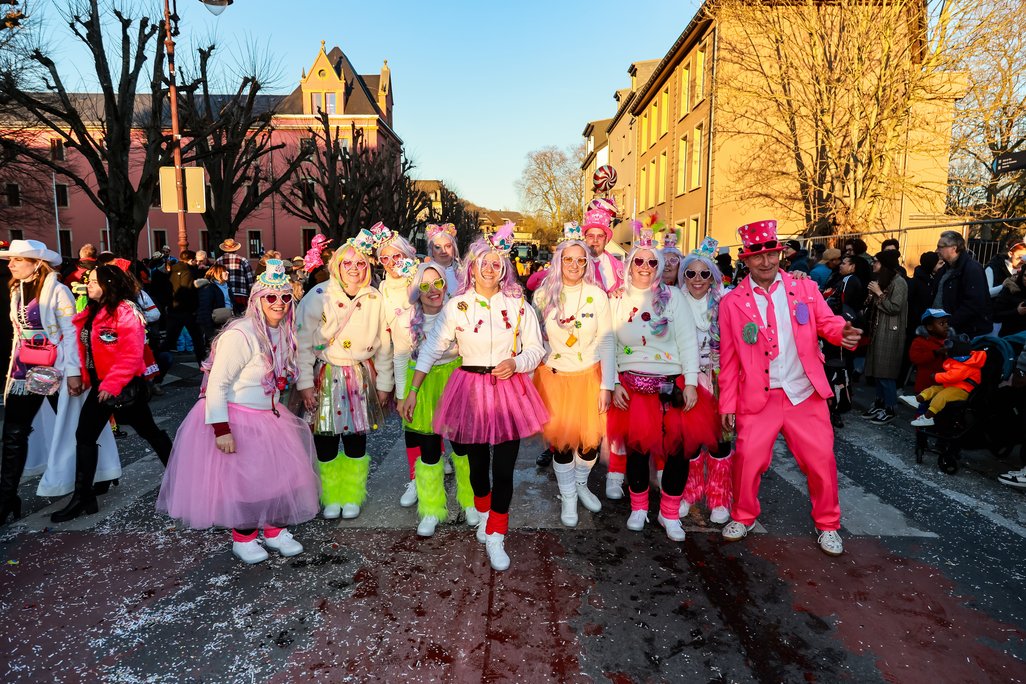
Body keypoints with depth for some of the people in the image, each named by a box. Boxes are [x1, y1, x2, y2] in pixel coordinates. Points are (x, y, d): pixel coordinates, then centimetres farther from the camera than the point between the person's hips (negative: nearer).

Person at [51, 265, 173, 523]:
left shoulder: (126, 312, -17)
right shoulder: (90, 313, 8)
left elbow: (132, 355, -22)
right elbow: (85, 347, 17)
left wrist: (112, 384, -23)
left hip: (126, 385, -8)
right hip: (101, 385, 8)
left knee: (148, 431, 6)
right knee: (84, 435, 6)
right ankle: (82, 497, 14)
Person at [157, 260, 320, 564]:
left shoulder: (282, 333, 1)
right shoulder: (240, 335, -24)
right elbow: (216, 385, -23)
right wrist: (221, 429, -24)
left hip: (267, 417, 8)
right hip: (235, 420, -8)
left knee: (279, 475, 13)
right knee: (242, 480, 4)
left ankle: (274, 530, 32)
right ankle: (242, 539, 27)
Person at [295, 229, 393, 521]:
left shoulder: (375, 299, 0)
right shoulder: (318, 297, -9)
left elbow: (383, 345, 6)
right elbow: (304, 343, -8)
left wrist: (384, 383, 8)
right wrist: (305, 384, -10)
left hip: (361, 378, 2)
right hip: (325, 377, -2)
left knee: (356, 442, 9)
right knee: (325, 443, 5)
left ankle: (352, 496, 28)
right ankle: (331, 498, 26)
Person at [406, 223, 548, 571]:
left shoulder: (519, 305, 0)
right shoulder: (456, 305, -1)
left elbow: (536, 349, 5)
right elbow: (432, 348, 1)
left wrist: (516, 363, -16)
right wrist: (412, 390, -1)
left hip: (509, 390, 0)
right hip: (470, 390, 0)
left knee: (504, 468, -2)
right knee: (477, 462, 14)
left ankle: (495, 537, 15)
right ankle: (484, 512, 45)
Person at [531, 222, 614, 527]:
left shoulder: (597, 295, -5)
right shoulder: (543, 295, -4)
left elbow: (606, 343, -3)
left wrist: (606, 386, -6)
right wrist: (528, 382, 2)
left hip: (589, 376, 0)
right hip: (553, 377, 0)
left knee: (591, 437, 5)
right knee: (561, 439, 3)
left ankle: (581, 484, 35)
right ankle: (568, 496, 25)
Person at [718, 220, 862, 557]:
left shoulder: (805, 288, 4)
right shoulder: (732, 302, 1)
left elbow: (827, 322, 4)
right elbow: (729, 358, 2)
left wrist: (843, 333, -22)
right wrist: (727, 404, 1)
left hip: (805, 396, 1)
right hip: (758, 399, -1)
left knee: (822, 460, 5)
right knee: (748, 459, -2)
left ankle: (827, 525, 28)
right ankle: (743, 517, 23)